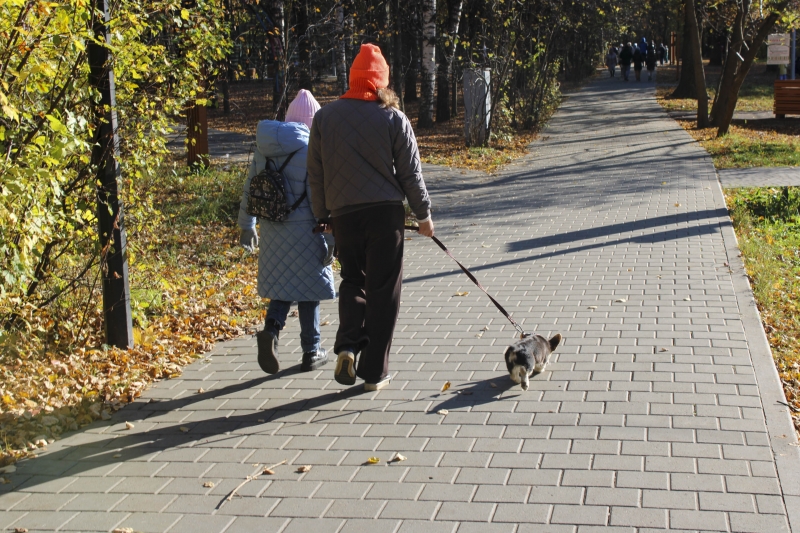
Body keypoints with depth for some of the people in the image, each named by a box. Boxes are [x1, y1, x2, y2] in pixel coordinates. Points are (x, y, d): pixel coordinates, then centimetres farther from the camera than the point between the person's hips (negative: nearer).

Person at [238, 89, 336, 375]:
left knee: (282, 286, 16)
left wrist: (246, 226, 23)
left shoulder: (264, 147, 5)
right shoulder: (310, 149, -13)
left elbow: (250, 189, 12)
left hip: (273, 231, 5)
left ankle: (271, 330, -10)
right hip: (305, 232, -5)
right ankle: (311, 353, 18)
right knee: (307, 289, 8)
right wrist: (331, 239, -9)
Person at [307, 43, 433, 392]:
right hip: (385, 213, -2)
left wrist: (322, 215, 17)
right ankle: (374, 372, 10)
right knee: (383, 290, 6)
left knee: (353, 280, 20)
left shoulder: (325, 117, 3)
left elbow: (316, 174, 7)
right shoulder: (394, 119, -4)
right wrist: (423, 214, 10)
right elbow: (410, 173, -1)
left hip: (343, 213, 3)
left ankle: (347, 345, -2)